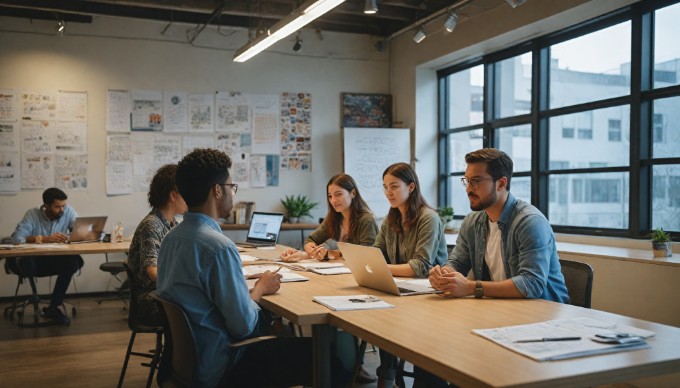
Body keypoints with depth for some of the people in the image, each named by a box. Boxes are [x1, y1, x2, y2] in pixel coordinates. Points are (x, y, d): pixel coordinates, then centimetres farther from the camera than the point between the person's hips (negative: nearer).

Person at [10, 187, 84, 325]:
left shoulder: (68, 211, -5)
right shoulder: (33, 214, -12)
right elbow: (16, 238, -24)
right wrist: (45, 239, -35)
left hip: (55, 260, 3)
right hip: (33, 261, -3)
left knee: (75, 261, -28)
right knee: (26, 264, -38)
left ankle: (53, 307, -14)